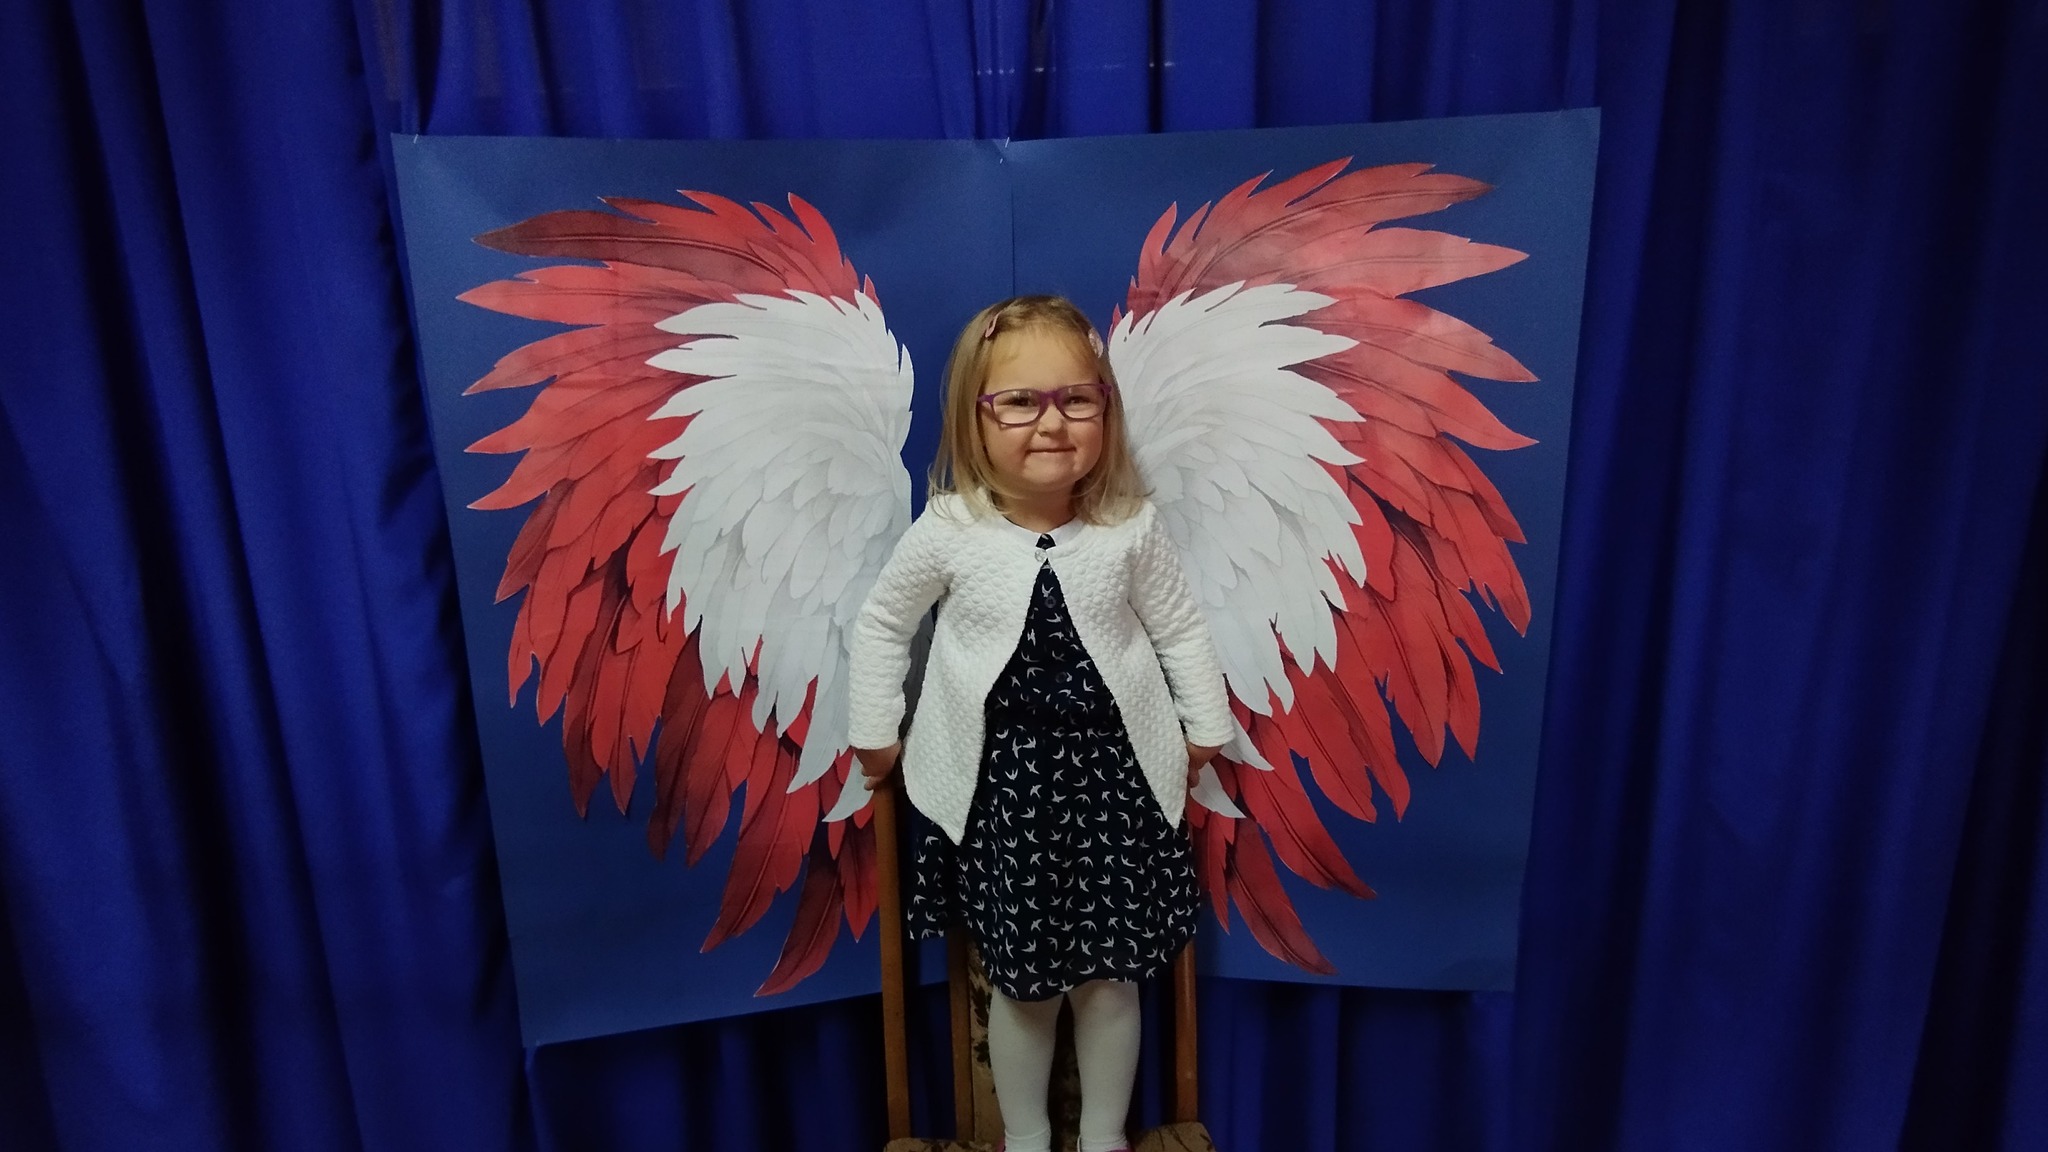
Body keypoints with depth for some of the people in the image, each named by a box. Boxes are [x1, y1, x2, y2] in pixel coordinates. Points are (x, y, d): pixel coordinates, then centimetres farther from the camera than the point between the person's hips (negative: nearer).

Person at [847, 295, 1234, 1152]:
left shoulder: (1132, 527, -10)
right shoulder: (947, 532, -12)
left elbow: (1180, 629, 3)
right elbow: (882, 623, 2)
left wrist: (1205, 727, 7)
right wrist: (875, 731, 6)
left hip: (1112, 775, 1)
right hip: (1003, 781, 0)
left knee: (1111, 975, 15)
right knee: (1020, 980, 15)